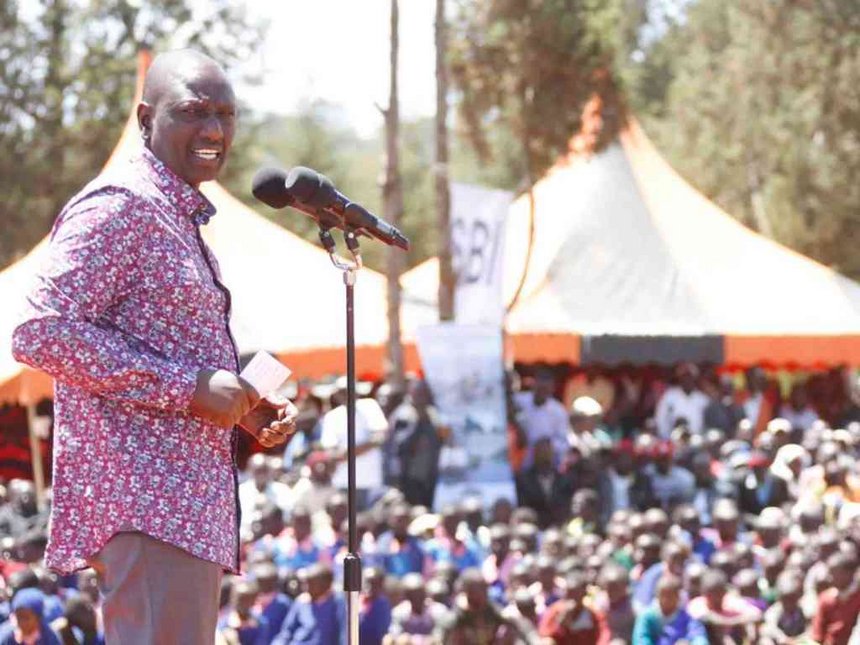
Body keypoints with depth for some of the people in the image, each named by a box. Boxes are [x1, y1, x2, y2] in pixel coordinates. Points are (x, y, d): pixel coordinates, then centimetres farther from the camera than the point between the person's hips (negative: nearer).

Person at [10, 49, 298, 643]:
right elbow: (42, 332, -20)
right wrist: (189, 387, -19)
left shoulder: (183, 219, 24)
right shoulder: (117, 208, -9)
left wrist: (247, 408, 12)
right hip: (146, 503, -10)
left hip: (191, 503, 10)